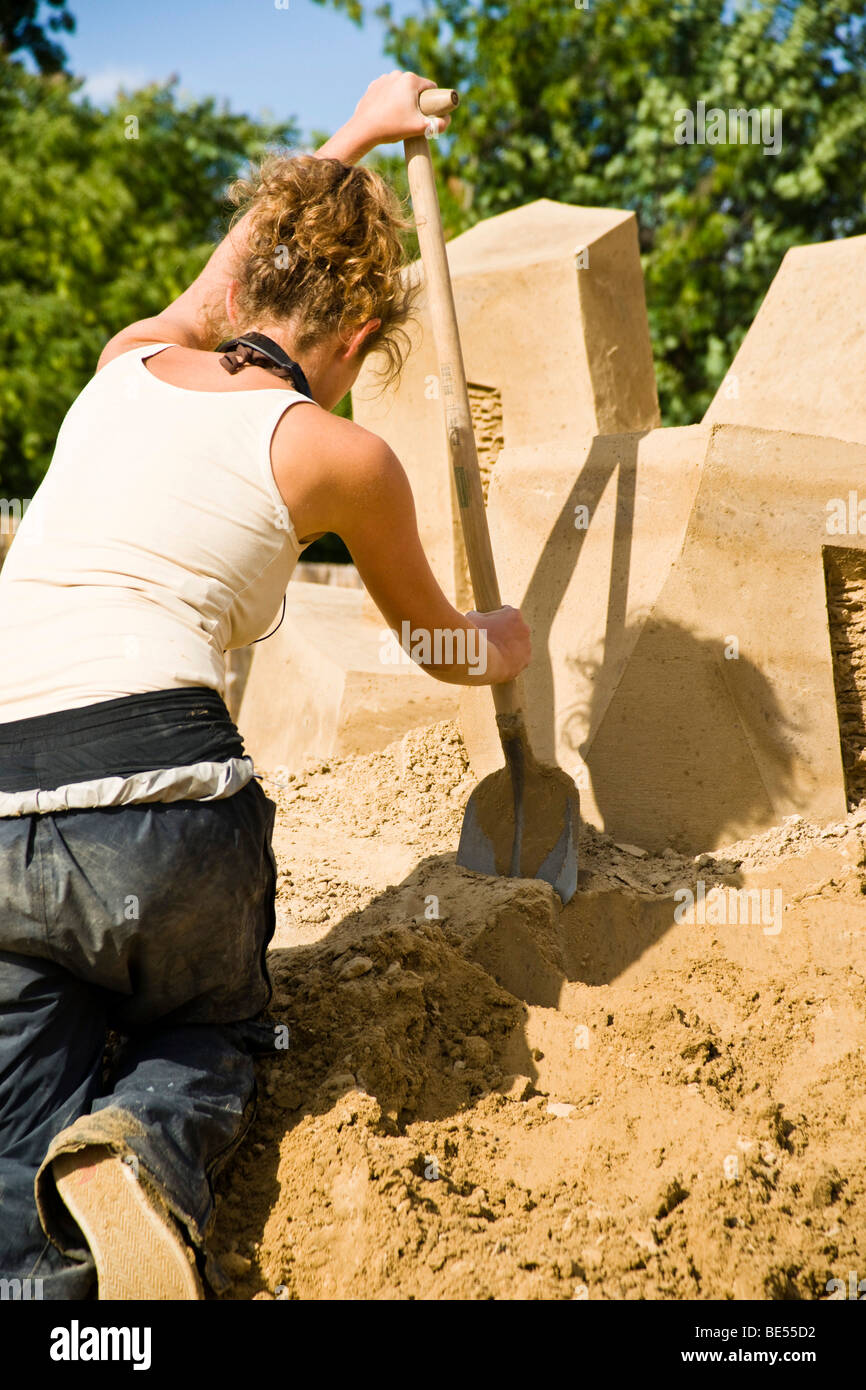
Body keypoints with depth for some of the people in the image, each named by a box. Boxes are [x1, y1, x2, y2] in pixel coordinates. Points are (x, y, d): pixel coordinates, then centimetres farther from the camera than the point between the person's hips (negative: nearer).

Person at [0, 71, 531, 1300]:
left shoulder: (131, 363, 19)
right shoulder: (341, 457, 7)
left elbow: (232, 273, 42)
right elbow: (438, 645, 24)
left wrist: (358, 134, 56)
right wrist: (504, 647, 48)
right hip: (167, 799, -3)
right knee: (212, 1035, 26)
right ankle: (151, 1152, -7)